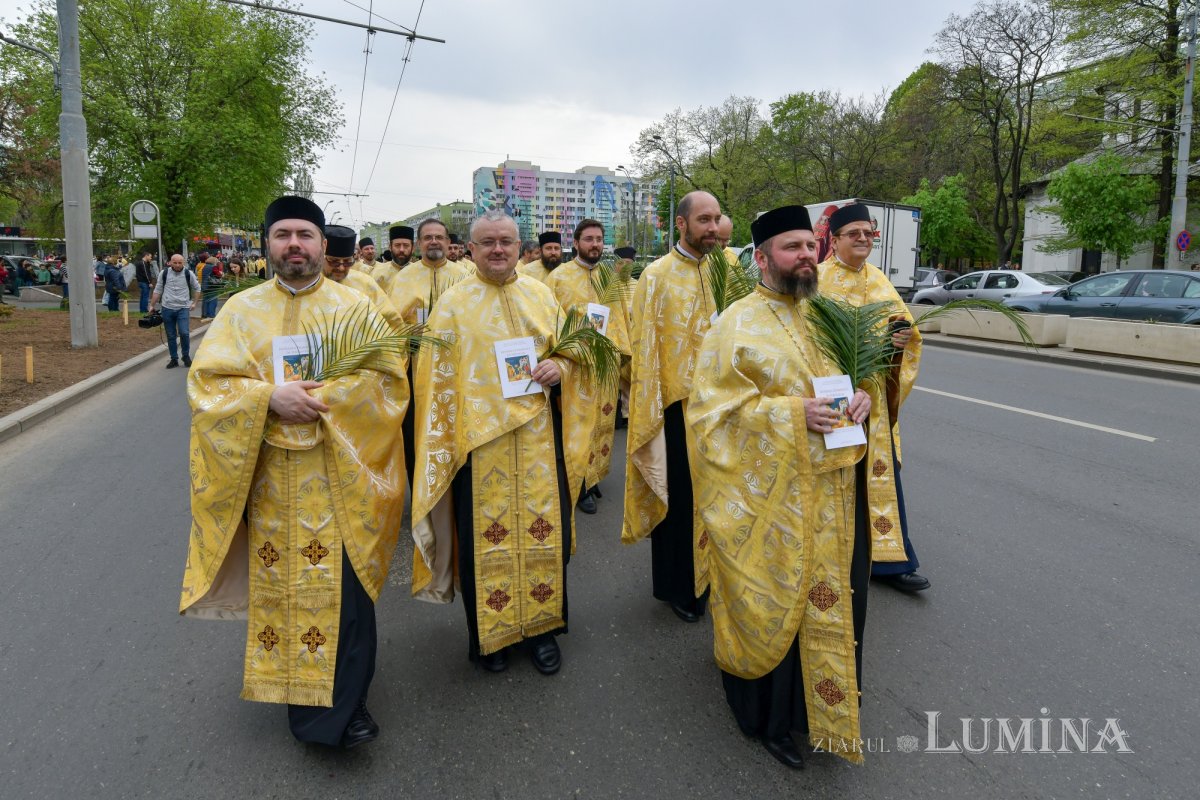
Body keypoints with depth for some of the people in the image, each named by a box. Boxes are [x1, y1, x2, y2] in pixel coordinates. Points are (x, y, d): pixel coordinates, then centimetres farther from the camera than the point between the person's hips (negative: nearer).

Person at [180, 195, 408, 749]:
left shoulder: (355, 306, 3)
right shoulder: (241, 310, 7)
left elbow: (388, 376, -6)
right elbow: (205, 380, 0)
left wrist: (321, 399, -17)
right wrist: (269, 396, -17)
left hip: (339, 475, -1)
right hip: (269, 475, 2)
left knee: (344, 583, -2)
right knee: (279, 579, 10)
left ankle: (345, 701, 11)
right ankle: (295, 684, 29)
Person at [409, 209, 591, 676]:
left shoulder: (541, 295, 10)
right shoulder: (453, 303, 1)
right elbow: (436, 378, 1)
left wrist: (559, 368, -8)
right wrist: (444, 442, -6)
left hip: (538, 439, 3)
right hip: (479, 439, -2)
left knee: (544, 529, 6)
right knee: (485, 536, 4)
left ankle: (541, 626, 25)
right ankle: (486, 633, 23)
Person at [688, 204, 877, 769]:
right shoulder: (736, 325, -11)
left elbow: (852, 375, 22)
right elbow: (712, 409, -15)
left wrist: (862, 395, -2)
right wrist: (791, 413, -24)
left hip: (832, 493, 6)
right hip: (771, 496, -6)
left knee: (828, 600, 15)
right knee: (775, 605, 7)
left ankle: (820, 701, 38)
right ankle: (771, 716, 28)